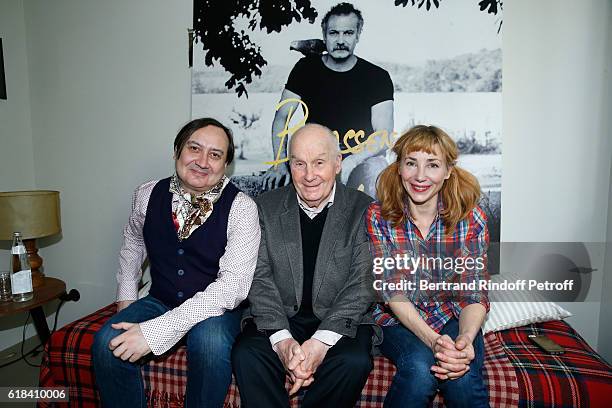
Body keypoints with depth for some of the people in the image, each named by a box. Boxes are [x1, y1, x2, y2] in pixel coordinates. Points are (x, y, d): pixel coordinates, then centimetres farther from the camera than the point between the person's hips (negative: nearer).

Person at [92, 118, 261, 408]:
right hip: (160, 302, 4)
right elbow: (133, 242, 19)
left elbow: (232, 285, -25)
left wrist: (156, 330, -29)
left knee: (210, 342, -34)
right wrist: (126, 298, 9)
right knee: (107, 343, -22)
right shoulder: (147, 195, -3)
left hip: (215, 308, -3)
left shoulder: (241, 208, -17)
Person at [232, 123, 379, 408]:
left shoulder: (364, 211, -3)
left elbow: (363, 284, -9)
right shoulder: (266, 207, 3)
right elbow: (260, 278, -3)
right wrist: (282, 340, -17)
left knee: (354, 361, -28)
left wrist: (321, 341, -20)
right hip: (279, 320, 1)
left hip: (340, 321, 0)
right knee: (246, 354, -26)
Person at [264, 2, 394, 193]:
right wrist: (279, 164, -11)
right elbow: (281, 117, 4)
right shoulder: (306, 68, 5)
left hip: (361, 159, 0)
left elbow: (384, 134, -8)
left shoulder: (377, 77, 0)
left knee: (377, 170, -32)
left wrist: (353, 161, -27)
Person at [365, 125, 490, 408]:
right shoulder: (378, 216, -11)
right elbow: (392, 291, -15)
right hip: (397, 318, 0)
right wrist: (433, 340, -29)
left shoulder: (471, 218, -9)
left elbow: (474, 294, -9)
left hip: (452, 317, 1)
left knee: (464, 379, -28)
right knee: (420, 368, -29)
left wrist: (465, 339, -31)